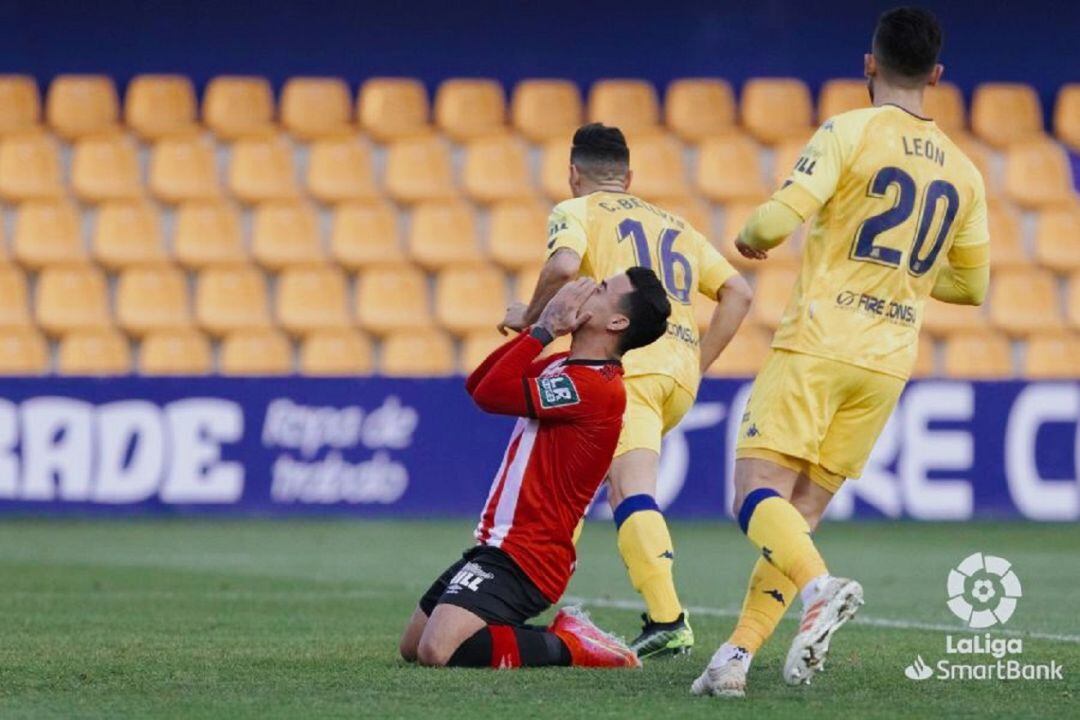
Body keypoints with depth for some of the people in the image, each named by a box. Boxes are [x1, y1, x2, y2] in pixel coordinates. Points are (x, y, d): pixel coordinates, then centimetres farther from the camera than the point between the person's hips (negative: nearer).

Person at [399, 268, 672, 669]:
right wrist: (538, 328, 5)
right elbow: (476, 384, 15)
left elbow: (490, 393, -21)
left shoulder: (595, 386, -19)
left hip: (523, 557, -11)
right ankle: (564, 636, 15)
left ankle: (565, 647, -8)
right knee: (412, 648, 16)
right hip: (496, 547, 11)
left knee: (437, 651, -26)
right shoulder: (564, 367, 13)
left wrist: (545, 328, -12)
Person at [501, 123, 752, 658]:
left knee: (633, 493, -16)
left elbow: (563, 263, -12)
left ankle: (668, 620, -31)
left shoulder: (576, 212, 11)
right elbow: (736, 292, 23)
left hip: (629, 363, -7)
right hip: (681, 372, 7)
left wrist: (530, 316, 4)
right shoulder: (673, 224, 30)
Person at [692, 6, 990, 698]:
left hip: (817, 347, -5)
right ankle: (739, 653, 0)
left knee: (757, 491, -10)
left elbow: (778, 220, -14)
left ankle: (821, 587, -36)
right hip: (889, 362, 5)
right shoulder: (963, 173, 11)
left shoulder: (850, 131, -5)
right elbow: (972, 284, 19)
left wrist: (749, 238, 9)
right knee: (802, 511, 9)